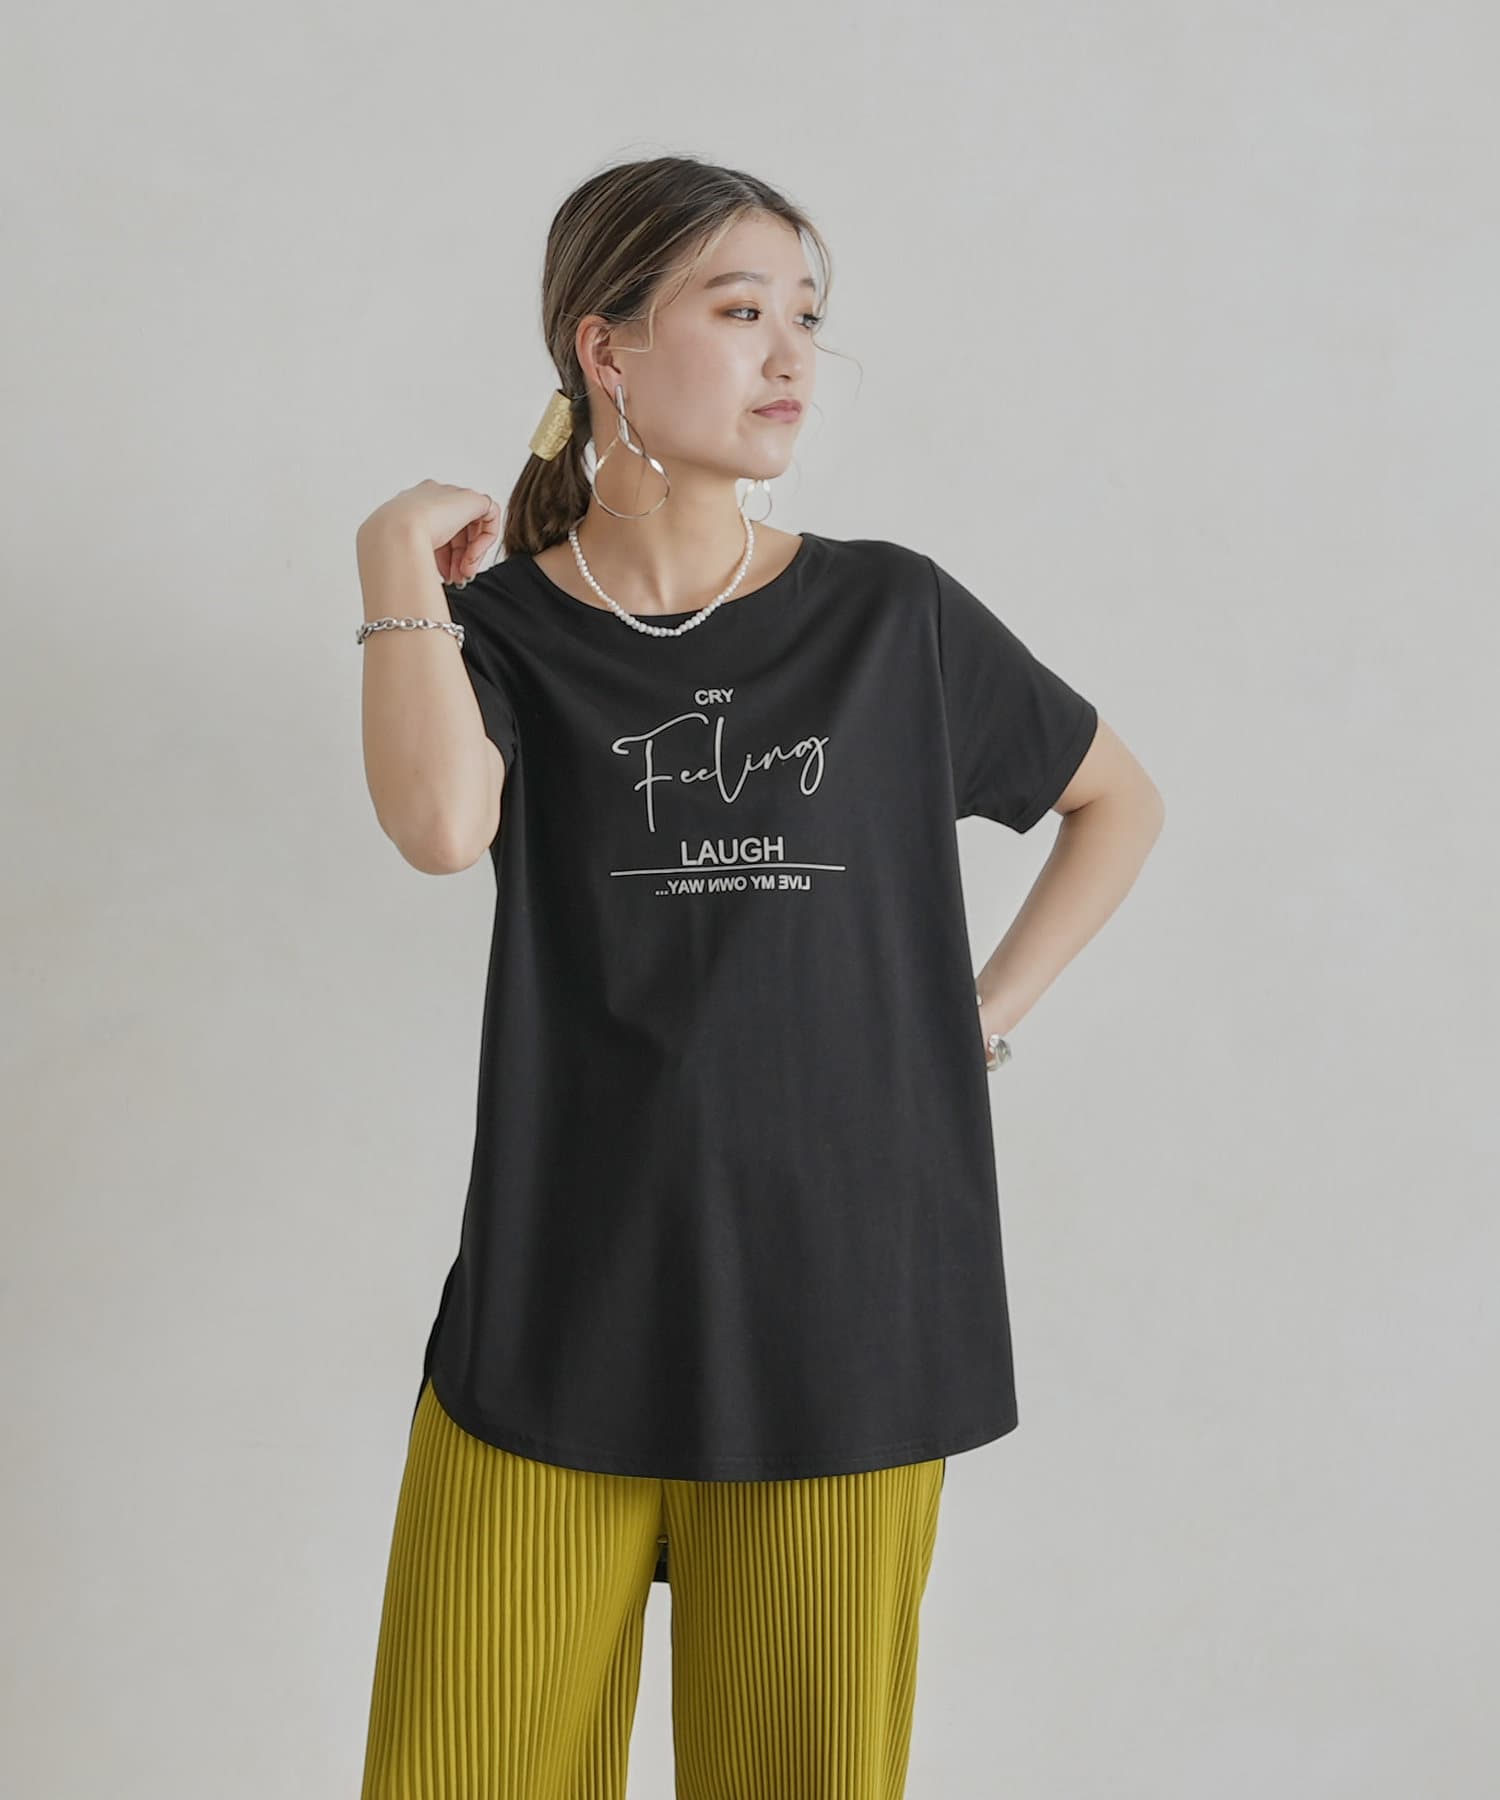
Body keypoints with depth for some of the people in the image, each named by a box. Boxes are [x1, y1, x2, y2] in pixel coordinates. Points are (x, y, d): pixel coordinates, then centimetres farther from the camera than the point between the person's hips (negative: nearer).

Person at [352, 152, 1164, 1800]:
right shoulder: (499, 625, 2)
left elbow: (1119, 802, 16)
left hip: (837, 1327, 1)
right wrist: (397, 553, -11)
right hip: (558, 1322, 0)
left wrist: (986, 1014, 6)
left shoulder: (893, 618, 3)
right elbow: (438, 826, -21)